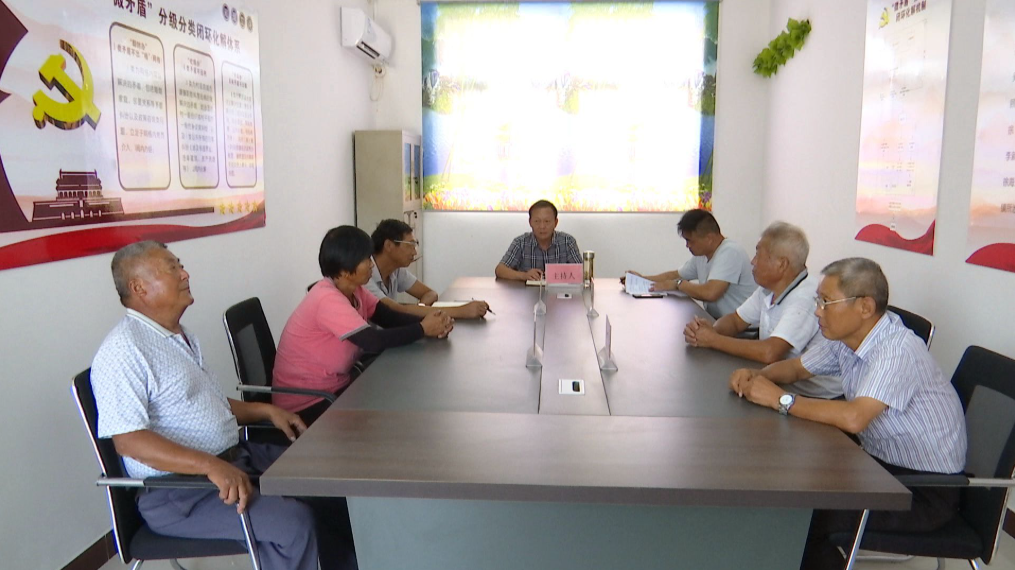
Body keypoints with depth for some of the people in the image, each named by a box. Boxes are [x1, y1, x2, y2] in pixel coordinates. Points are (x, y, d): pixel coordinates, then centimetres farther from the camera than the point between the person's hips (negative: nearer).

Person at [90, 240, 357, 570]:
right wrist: (210, 466, -33)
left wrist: (266, 411, 11)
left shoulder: (181, 336, 15)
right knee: (292, 521, -26)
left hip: (235, 457, 9)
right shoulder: (123, 350, -15)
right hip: (178, 488, -9)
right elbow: (127, 440, -24)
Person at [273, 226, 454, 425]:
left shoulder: (353, 290, 2)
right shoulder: (329, 299, -26)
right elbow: (374, 341, -31)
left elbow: (388, 316, -1)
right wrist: (423, 329, -20)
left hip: (335, 386, 8)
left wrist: (428, 321, -18)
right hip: (306, 402, -8)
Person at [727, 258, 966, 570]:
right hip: (881, 462, 8)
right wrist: (755, 376, -7)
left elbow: (854, 418, -40)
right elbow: (797, 367, 13)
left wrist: (781, 399, -29)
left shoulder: (897, 350, -27)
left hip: (926, 488, -8)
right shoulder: (846, 338, -1)